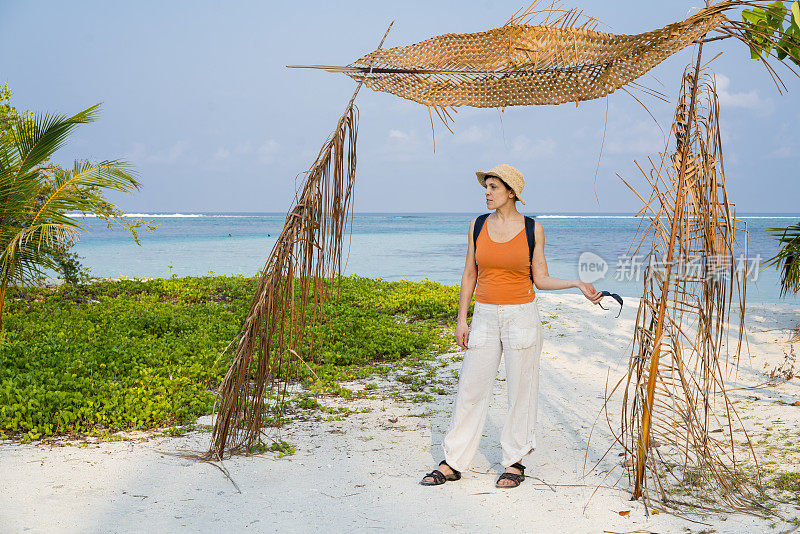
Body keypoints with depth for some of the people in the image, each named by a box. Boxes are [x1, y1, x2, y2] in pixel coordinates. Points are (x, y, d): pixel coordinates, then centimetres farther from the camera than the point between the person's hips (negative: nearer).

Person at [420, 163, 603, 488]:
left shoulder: (533, 229, -2)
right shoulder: (478, 226, 4)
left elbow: (541, 279, 2)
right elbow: (469, 275, 8)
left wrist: (578, 284, -11)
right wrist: (461, 320, 4)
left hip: (521, 316, -2)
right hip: (485, 318, 2)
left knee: (520, 391, 4)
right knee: (471, 389, 4)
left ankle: (514, 461, 20)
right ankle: (453, 463, 14)